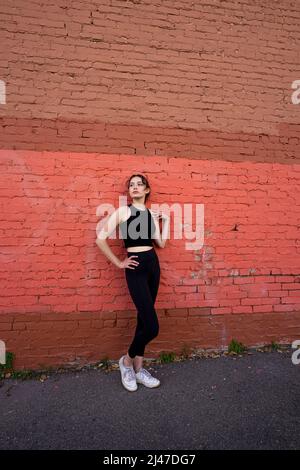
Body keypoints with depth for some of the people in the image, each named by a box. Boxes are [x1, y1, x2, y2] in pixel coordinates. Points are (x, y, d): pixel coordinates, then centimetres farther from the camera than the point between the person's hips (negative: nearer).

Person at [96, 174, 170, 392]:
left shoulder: (152, 213, 12)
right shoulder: (122, 211, -4)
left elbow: (162, 243, 7)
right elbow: (101, 238, -8)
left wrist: (166, 220, 7)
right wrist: (118, 263, -5)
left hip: (153, 264, 6)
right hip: (136, 268, -6)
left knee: (144, 319, 13)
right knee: (152, 327, -8)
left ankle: (138, 368, 29)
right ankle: (127, 361, 19)